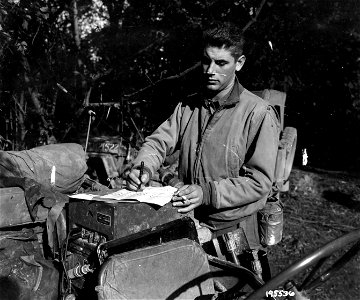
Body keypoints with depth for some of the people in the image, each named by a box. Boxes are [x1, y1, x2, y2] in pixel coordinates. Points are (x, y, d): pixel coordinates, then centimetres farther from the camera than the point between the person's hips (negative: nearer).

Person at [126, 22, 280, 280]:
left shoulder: (259, 113, -11)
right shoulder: (188, 107, 10)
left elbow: (260, 181, -14)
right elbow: (159, 142, 6)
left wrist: (207, 193, -25)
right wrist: (143, 168, -16)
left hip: (232, 229, -4)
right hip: (188, 220, 5)